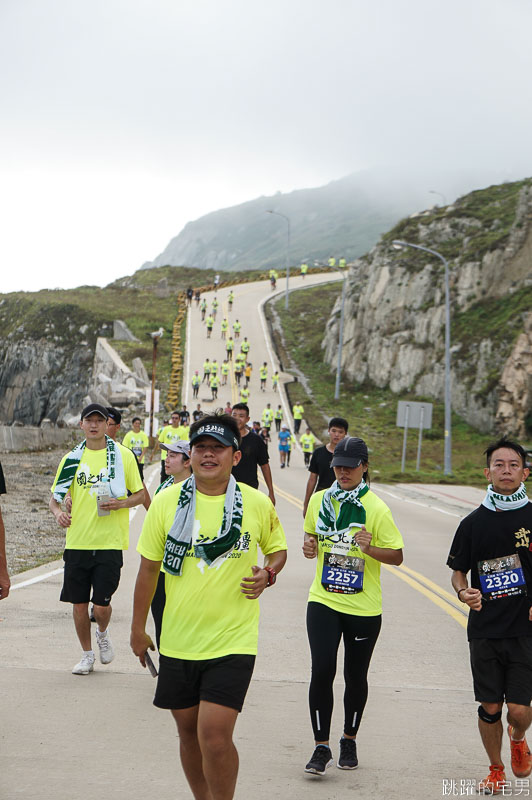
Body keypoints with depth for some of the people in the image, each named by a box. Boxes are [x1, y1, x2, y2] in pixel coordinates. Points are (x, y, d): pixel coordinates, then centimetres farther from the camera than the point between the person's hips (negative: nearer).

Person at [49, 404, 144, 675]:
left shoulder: (123, 455, 0)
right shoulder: (71, 458, 7)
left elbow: (140, 494, 7)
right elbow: (55, 496, 13)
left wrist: (120, 503, -13)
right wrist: (58, 512, -8)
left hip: (109, 542, -2)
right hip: (77, 542, 3)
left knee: (101, 605, -5)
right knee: (78, 604, 6)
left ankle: (103, 633, 30)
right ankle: (87, 655, 26)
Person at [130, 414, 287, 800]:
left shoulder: (257, 504, -4)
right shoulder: (167, 501, -2)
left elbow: (278, 548, 14)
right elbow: (149, 567, 7)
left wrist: (268, 573, -9)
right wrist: (138, 629, 11)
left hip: (232, 642, -2)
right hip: (178, 641, 3)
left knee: (215, 736, -12)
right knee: (189, 731, 14)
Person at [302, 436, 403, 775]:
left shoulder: (377, 509, -9)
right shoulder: (320, 501, 3)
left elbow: (397, 556, -7)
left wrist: (370, 548, -24)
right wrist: (309, 547, -4)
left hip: (364, 607, -2)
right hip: (324, 600, 2)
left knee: (356, 676, 11)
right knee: (322, 671, -9)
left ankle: (350, 739, 31)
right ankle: (321, 747, 2)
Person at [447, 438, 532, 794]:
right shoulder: (474, 523, 2)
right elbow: (457, 572, 10)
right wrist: (464, 592, -11)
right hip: (485, 629, 1)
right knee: (490, 708, 6)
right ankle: (496, 770, 31)